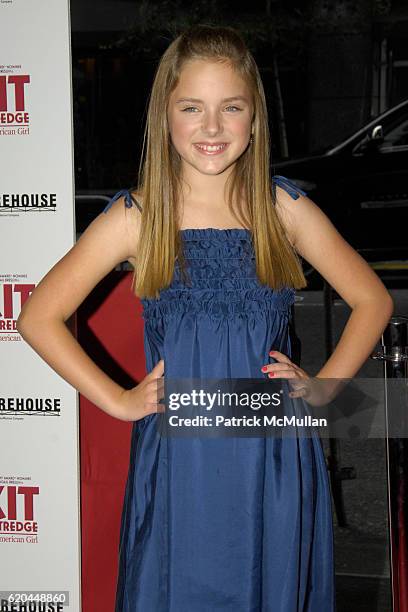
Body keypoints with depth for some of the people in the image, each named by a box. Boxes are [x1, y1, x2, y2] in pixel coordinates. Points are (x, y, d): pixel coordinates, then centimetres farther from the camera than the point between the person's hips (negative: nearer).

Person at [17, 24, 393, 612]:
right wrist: (118, 400, -3)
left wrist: (320, 388, 1)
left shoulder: (284, 207, 1)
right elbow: (39, 316, 0)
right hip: (177, 459, -1)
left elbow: (373, 301, 11)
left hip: (275, 459, 1)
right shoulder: (135, 217, -3)